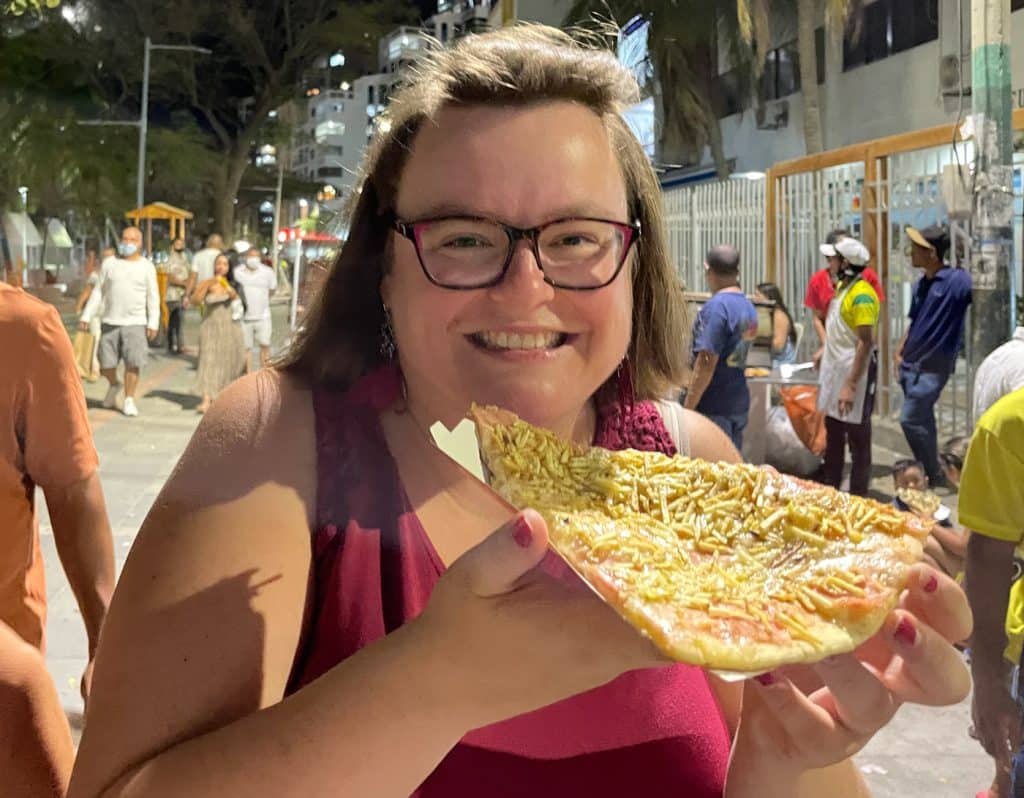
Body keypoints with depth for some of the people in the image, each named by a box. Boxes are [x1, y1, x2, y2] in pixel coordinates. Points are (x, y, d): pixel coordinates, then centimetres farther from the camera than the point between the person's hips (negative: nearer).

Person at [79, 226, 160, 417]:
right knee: (106, 364, 1)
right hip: (110, 322, 1)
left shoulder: (147, 266, 5)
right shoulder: (109, 263, 7)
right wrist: (86, 317, 4)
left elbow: (153, 297, 4)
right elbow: (98, 292, 9)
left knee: (133, 363, -6)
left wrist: (153, 323, -4)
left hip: (135, 323, -1)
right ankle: (114, 385, 32)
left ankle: (129, 401, 7)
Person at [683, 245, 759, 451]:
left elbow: (706, 363, -21)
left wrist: (687, 407, -18)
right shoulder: (748, 306, 9)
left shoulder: (715, 307, -16)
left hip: (714, 407, -8)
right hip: (739, 403, 8)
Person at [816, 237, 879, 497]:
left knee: (858, 439, 0)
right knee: (833, 435, 18)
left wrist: (850, 385, -27)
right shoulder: (842, 287, 9)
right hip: (835, 368, 10)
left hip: (854, 372, -10)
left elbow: (866, 343, -24)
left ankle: (857, 497, 7)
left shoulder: (861, 296, -19)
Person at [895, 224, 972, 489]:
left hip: (934, 366, -8)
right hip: (911, 364, 8)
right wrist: (900, 352, 13)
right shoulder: (921, 285, 12)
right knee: (922, 421, 12)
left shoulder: (956, 280, -13)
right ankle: (931, 473, 23)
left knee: (910, 419, -9)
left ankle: (934, 475, 5)